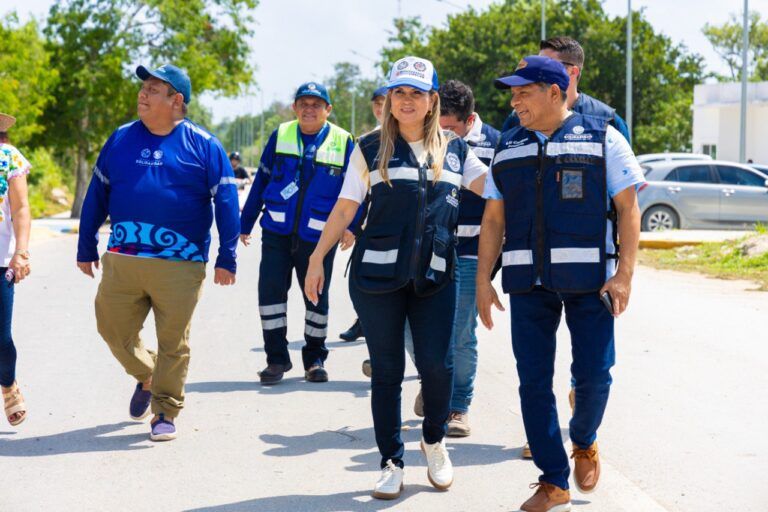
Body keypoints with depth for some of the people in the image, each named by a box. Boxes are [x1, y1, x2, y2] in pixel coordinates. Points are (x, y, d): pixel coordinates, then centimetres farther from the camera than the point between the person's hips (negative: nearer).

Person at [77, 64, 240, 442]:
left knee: (173, 343, 3)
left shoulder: (203, 145, -1)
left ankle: (165, 412, 18)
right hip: (121, 260, 3)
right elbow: (97, 194, 14)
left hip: (180, 265, -3)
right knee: (113, 329, 7)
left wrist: (227, 258, -4)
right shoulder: (121, 139, 8)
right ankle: (146, 376, 35)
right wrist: (86, 248, 13)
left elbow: (226, 202, 0)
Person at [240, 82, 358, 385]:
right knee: (270, 291, -6)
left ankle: (315, 359, 26)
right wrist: (245, 223, 9)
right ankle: (277, 358, 8)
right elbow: (261, 181, 10)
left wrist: (350, 226, -12)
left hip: (318, 237, -1)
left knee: (317, 298, 9)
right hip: (277, 232, 1)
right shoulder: (280, 137, 4)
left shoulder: (344, 143, 0)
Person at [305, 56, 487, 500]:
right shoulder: (371, 149, 6)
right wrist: (317, 259, 3)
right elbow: (345, 208, 6)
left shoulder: (455, 150, 12)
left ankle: (434, 440, 23)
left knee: (437, 363, -6)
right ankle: (392, 463, 14)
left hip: (435, 276, 1)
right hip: (377, 274, -1)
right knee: (387, 371, 2)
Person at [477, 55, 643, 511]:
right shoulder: (508, 150, 13)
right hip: (528, 282, 3)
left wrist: (625, 273, -11)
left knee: (593, 375, -4)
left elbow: (628, 209, -2)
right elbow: (494, 219, 13)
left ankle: (585, 442, 29)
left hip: (589, 280, -3)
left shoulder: (603, 140, 1)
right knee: (534, 381, 0)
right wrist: (483, 280, 5)